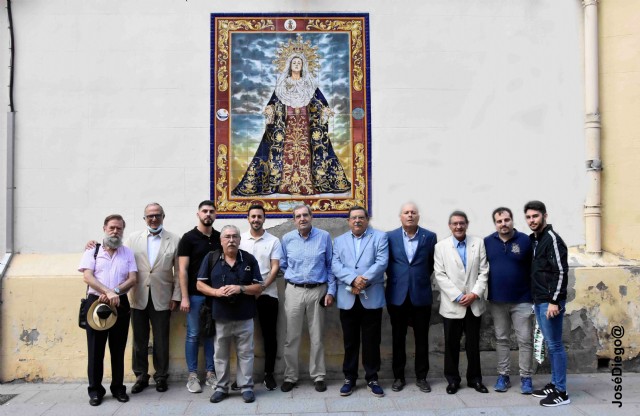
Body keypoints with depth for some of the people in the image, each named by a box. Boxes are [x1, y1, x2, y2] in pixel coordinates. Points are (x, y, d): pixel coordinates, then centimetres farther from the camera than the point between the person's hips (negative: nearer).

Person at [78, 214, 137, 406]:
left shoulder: (128, 253, 10)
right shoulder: (92, 251, 4)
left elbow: (133, 279, 1)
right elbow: (88, 277, -8)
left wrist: (115, 292, -15)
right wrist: (108, 292, -21)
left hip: (120, 304, 2)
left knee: (118, 347, 7)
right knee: (96, 347, 2)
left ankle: (118, 387, 18)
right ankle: (95, 390, 13)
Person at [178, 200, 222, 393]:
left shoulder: (220, 238, 8)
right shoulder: (188, 238, -4)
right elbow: (182, 269, -7)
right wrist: (184, 297, -12)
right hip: (195, 295, -3)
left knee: (211, 334, 10)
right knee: (193, 335, 4)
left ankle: (210, 373, 19)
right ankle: (192, 375, 14)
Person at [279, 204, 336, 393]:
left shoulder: (324, 236, -1)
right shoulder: (287, 239, 3)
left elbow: (330, 265, 3)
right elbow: (282, 265, 16)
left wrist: (330, 291, -1)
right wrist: (292, 277, 5)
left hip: (318, 291, -1)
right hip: (294, 291, 1)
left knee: (317, 337, 6)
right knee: (292, 337, 5)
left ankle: (318, 376, 18)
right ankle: (290, 377, 16)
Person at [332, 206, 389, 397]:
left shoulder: (380, 237, 6)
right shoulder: (339, 241, 13)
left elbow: (382, 262, -7)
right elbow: (335, 265, 0)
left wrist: (364, 280, -17)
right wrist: (353, 279, -17)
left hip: (372, 297, -2)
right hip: (347, 298, 2)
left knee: (371, 340, 5)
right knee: (350, 341, 9)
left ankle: (372, 378, 18)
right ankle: (349, 378, 20)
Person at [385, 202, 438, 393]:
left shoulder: (430, 237, 0)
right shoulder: (390, 237, 0)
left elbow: (432, 263, 8)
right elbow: (386, 263, 8)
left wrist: (421, 278, 10)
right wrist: (395, 278, 7)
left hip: (421, 295, 0)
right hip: (397, 295, 0)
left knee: (422, 339, 8)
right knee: (398, 338, 8)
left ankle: (421, 377, 20)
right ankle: (398, 376, 20)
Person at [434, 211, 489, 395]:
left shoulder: (478, 243, 5)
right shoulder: (441, 247, 1)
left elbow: (484, 271, 2)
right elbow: (440, 275, -5)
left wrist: (475, 293, -10)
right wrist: (458, 296, -12)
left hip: (474, 303, 1)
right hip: (452, 305, -1)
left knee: (473, 343, 11)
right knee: (451, 344, 7)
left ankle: (475, 379, 24)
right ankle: (452, 380, 20)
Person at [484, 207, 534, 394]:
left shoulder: (525, 241, -6)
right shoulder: (487, 242, 0)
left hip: (522, 300, -2)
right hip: (497, 301, 2)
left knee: (525, 340, 2)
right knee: (502, 339, 11)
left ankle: (526, 377, 14)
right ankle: (503, 375, 21)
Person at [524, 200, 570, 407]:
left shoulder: (552, 238, -12)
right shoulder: (533, 239, 13)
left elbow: (561, 272, -18)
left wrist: (554, 301, -20)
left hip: (550, 302, -8)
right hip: (539, 301, 8)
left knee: (555, 345, -3)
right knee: (550, 345, 14)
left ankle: (561, 392, 5)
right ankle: (554, 384, 24)